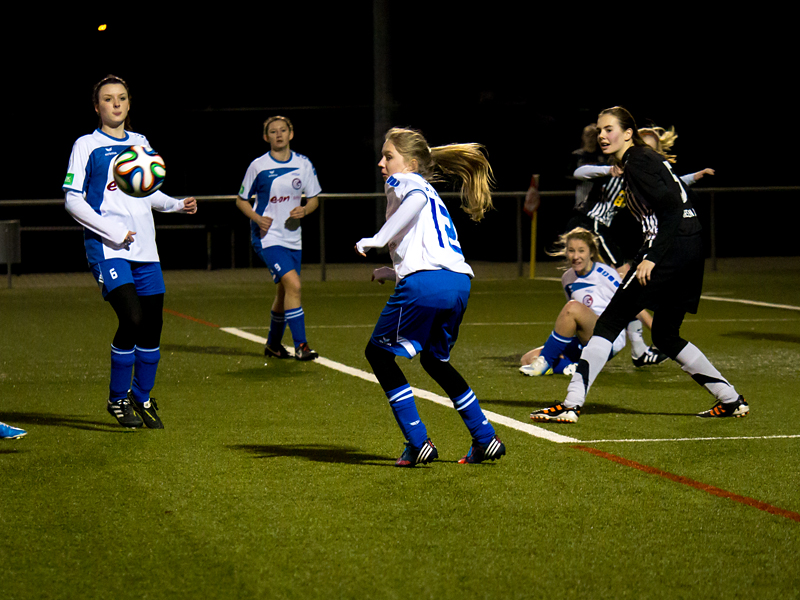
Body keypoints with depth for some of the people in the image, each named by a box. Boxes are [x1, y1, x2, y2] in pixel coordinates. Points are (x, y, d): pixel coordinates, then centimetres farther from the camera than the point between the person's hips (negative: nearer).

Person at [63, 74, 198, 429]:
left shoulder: (140, 143, 15)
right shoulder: (87, 146, -1)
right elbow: (73, 200, -5)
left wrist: (177, 205, 6)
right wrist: (112, 231, -13)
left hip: (144, 249, 6)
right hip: (107, 250, -6)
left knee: (152, 326, 3)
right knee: (132, 319, -20)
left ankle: (142, 397, 23)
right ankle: (118, 399, -2)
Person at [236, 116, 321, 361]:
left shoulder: (304, 165, 3)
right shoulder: (258, 166, -6)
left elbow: (314, 199, 12)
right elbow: (241, 200, 3)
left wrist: (305, 210, -10)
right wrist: (257, 218, -15)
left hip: (292, 237, 5)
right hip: (267, 237, -5)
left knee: (283, 292, 14)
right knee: (293, 285, -21)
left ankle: (273, 344, 34)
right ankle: (300, 346, -19)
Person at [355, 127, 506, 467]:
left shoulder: (400, 181, 8)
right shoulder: (432, 195, 32)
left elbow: (417, 196, -17)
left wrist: (378, 239, -20)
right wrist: (392, 272, 38)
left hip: (425, 281, -8)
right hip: (459, 283, 8)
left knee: (378, 353, 7)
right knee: (435, 360, 27)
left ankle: (418, 442, 0)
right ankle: (486, 439, 23)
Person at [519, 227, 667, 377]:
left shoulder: (604, 274, -7)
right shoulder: (567, 279, 10)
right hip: (586, 343, 7)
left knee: (573, 308, -34)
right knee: (528, 359, -9)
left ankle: (545, 363, -25)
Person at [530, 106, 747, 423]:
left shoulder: (638, 160, -7)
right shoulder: (644, 158, 20)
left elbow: (671, 209, -16)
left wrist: (652, 258, -21)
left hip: (671, 247, -10)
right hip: (690, 248, 10)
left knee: (609, 322, -8)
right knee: (665, 336, 19)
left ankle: (571, 405, -12)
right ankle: (731, 400, 21)